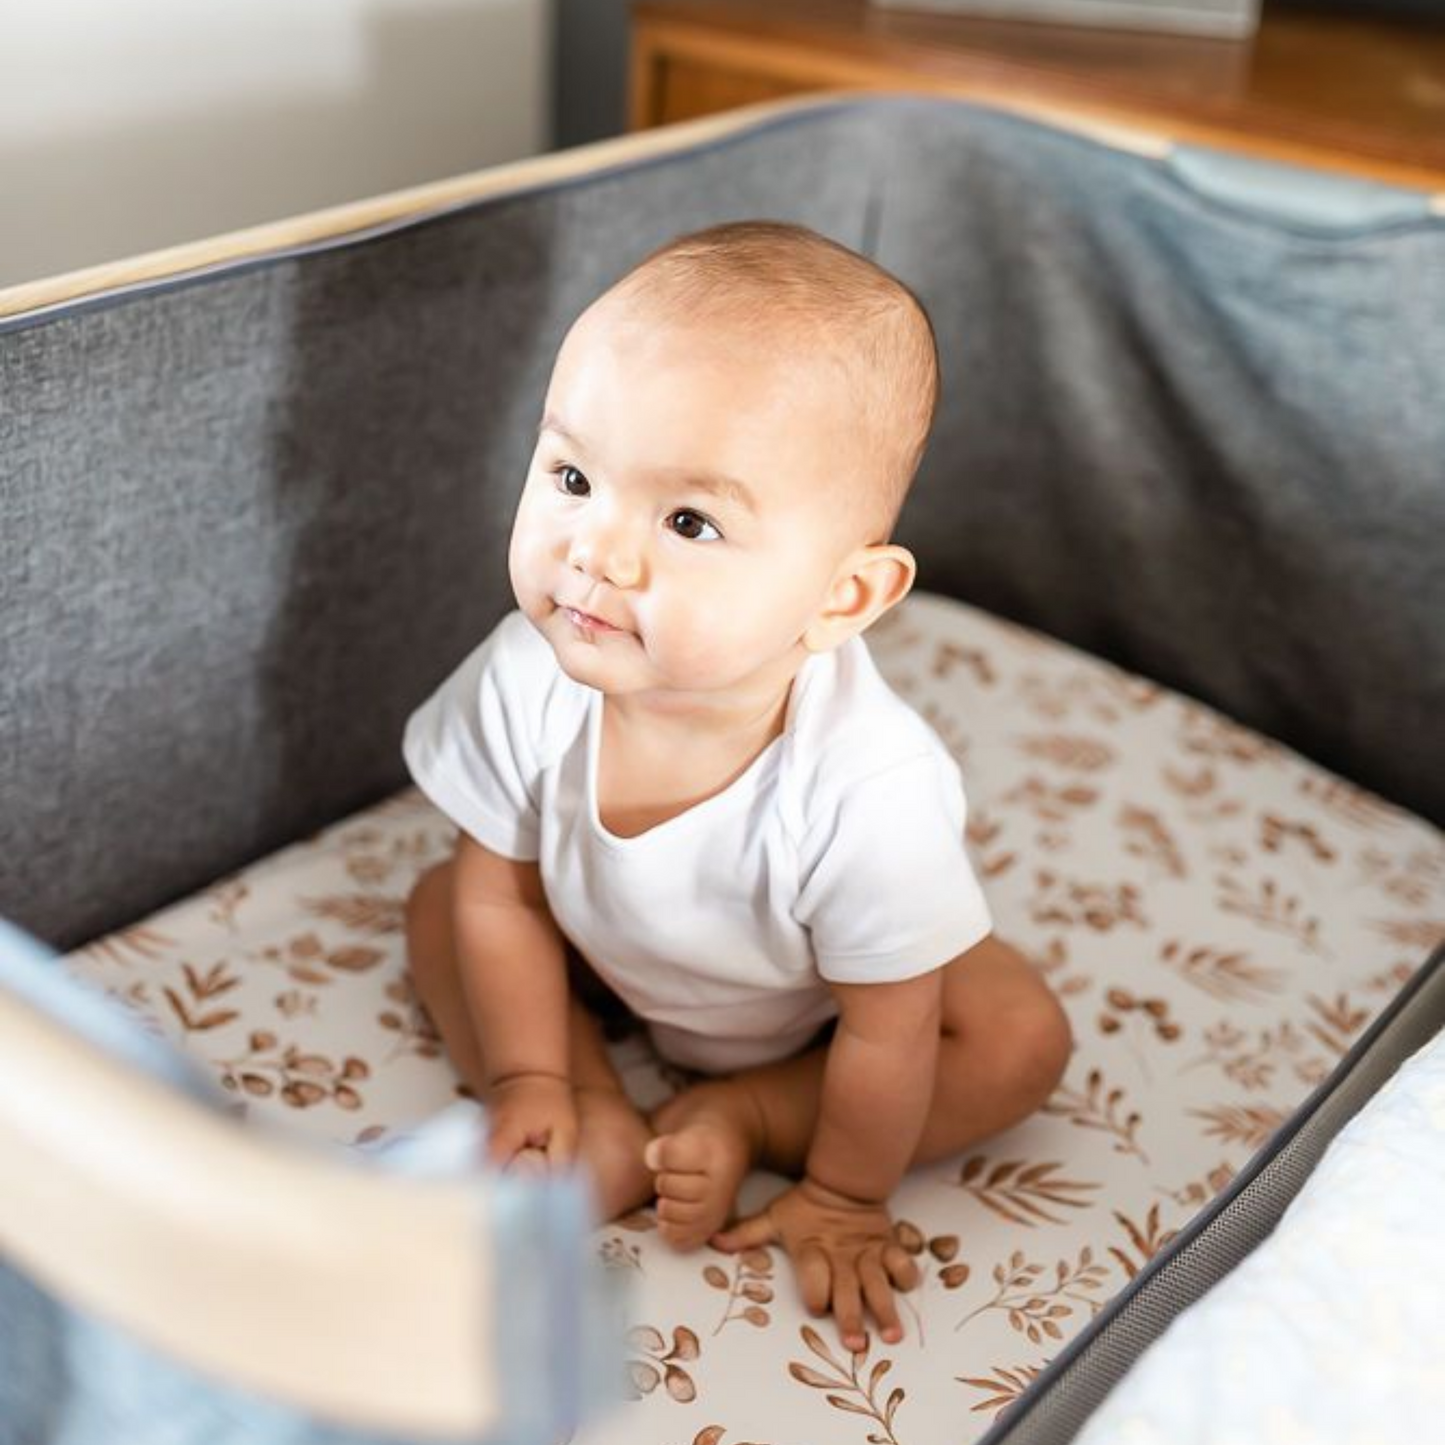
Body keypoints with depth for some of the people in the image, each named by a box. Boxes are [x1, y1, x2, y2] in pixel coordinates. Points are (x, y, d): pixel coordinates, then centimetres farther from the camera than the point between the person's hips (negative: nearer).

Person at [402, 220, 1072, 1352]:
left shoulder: (868, 789, -44)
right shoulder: (529, 677, -34)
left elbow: (886, 1031, -27)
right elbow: (500, 889, -15)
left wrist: (844, 1198, -15)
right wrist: (527, 1080, -12)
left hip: (820, 1001, -2)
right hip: (611, 958, 3)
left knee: (1022, 1038, -18)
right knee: (437, 908, -8)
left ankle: (739, 1113, -9)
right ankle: (607, 1129, -7)